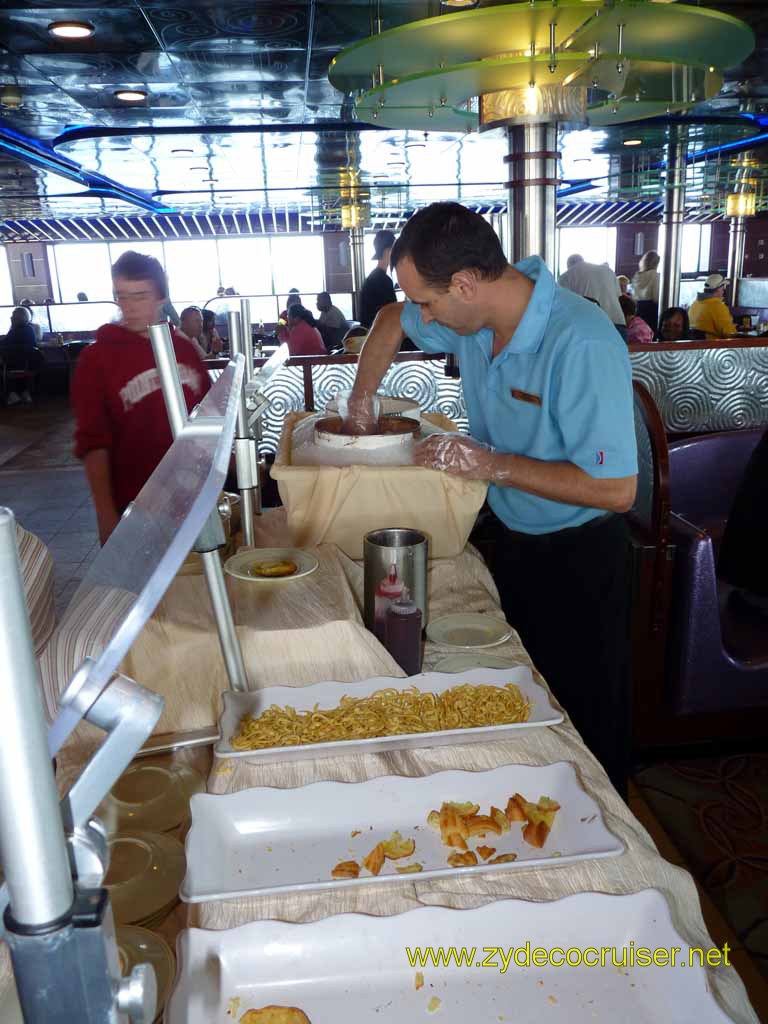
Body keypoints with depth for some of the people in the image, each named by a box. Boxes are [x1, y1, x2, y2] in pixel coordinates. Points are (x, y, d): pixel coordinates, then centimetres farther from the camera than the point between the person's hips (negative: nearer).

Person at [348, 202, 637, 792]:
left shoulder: (582, 345, -31)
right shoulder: (474, 313, -8)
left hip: (577, 556, -7)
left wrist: (491, 465, -29)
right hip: (510, 537, 7)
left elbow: (616, 490, -32)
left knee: (583, 719, 10)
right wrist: (361, 403, 6)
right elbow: (392, 321, 14)